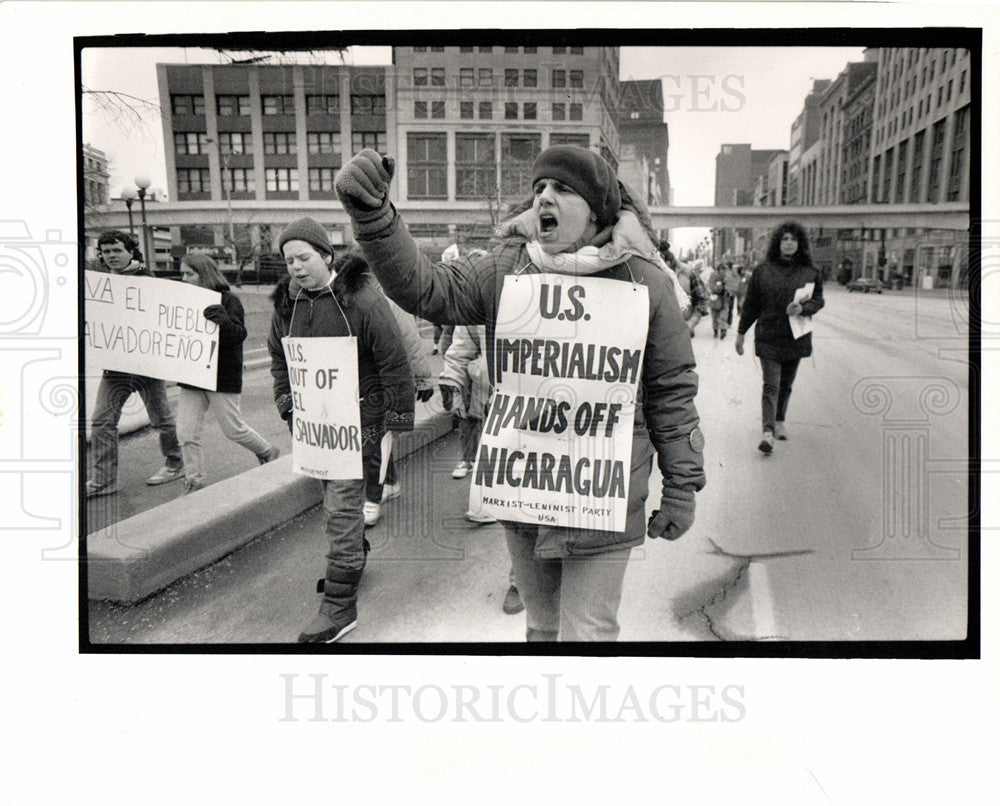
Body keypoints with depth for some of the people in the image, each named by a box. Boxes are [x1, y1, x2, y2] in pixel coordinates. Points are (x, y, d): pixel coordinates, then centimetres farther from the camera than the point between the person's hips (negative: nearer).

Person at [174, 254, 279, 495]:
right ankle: (194, 483, 10)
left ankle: (269, 453, 31)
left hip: (222, 376, -6)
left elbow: (239, 335, -16)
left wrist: (223, 321, -33)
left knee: (233, 428, 4)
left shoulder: (228, 301, -8)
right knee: (186, 433, 0)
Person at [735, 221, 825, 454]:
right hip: (768, 336, -2)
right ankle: (767, 431, -15)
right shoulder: (762, 271, 1)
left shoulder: (811, 272, 5)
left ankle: (779, 422, 32)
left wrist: (802, 308, -16)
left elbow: (818, 299, 6)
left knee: (786, 384, 13)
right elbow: (750, 304, 5)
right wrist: (741, 332, 7)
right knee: (771, 385, -10)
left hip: (796, 337, 2)